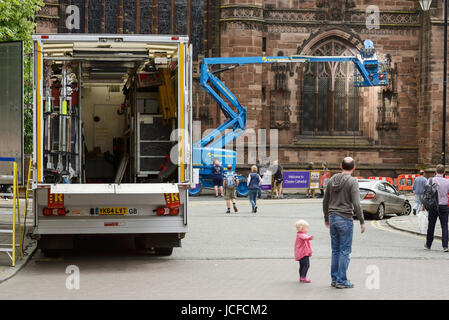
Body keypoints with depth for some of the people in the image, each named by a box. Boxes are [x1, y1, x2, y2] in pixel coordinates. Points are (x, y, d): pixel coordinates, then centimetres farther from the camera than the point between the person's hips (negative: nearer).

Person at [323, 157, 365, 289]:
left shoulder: (332, 180, 7)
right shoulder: (352, 181, -11)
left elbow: (325, 201, 13)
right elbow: (356, 204, -17)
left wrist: (326, 218, 24)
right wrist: (362, 221, -9)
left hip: (332, 218, 6)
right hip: (345, 219, -6)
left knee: (335, 250, 13)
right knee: (345, 251, 0)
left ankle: (334, 278, 16)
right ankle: (341, 281, 1)